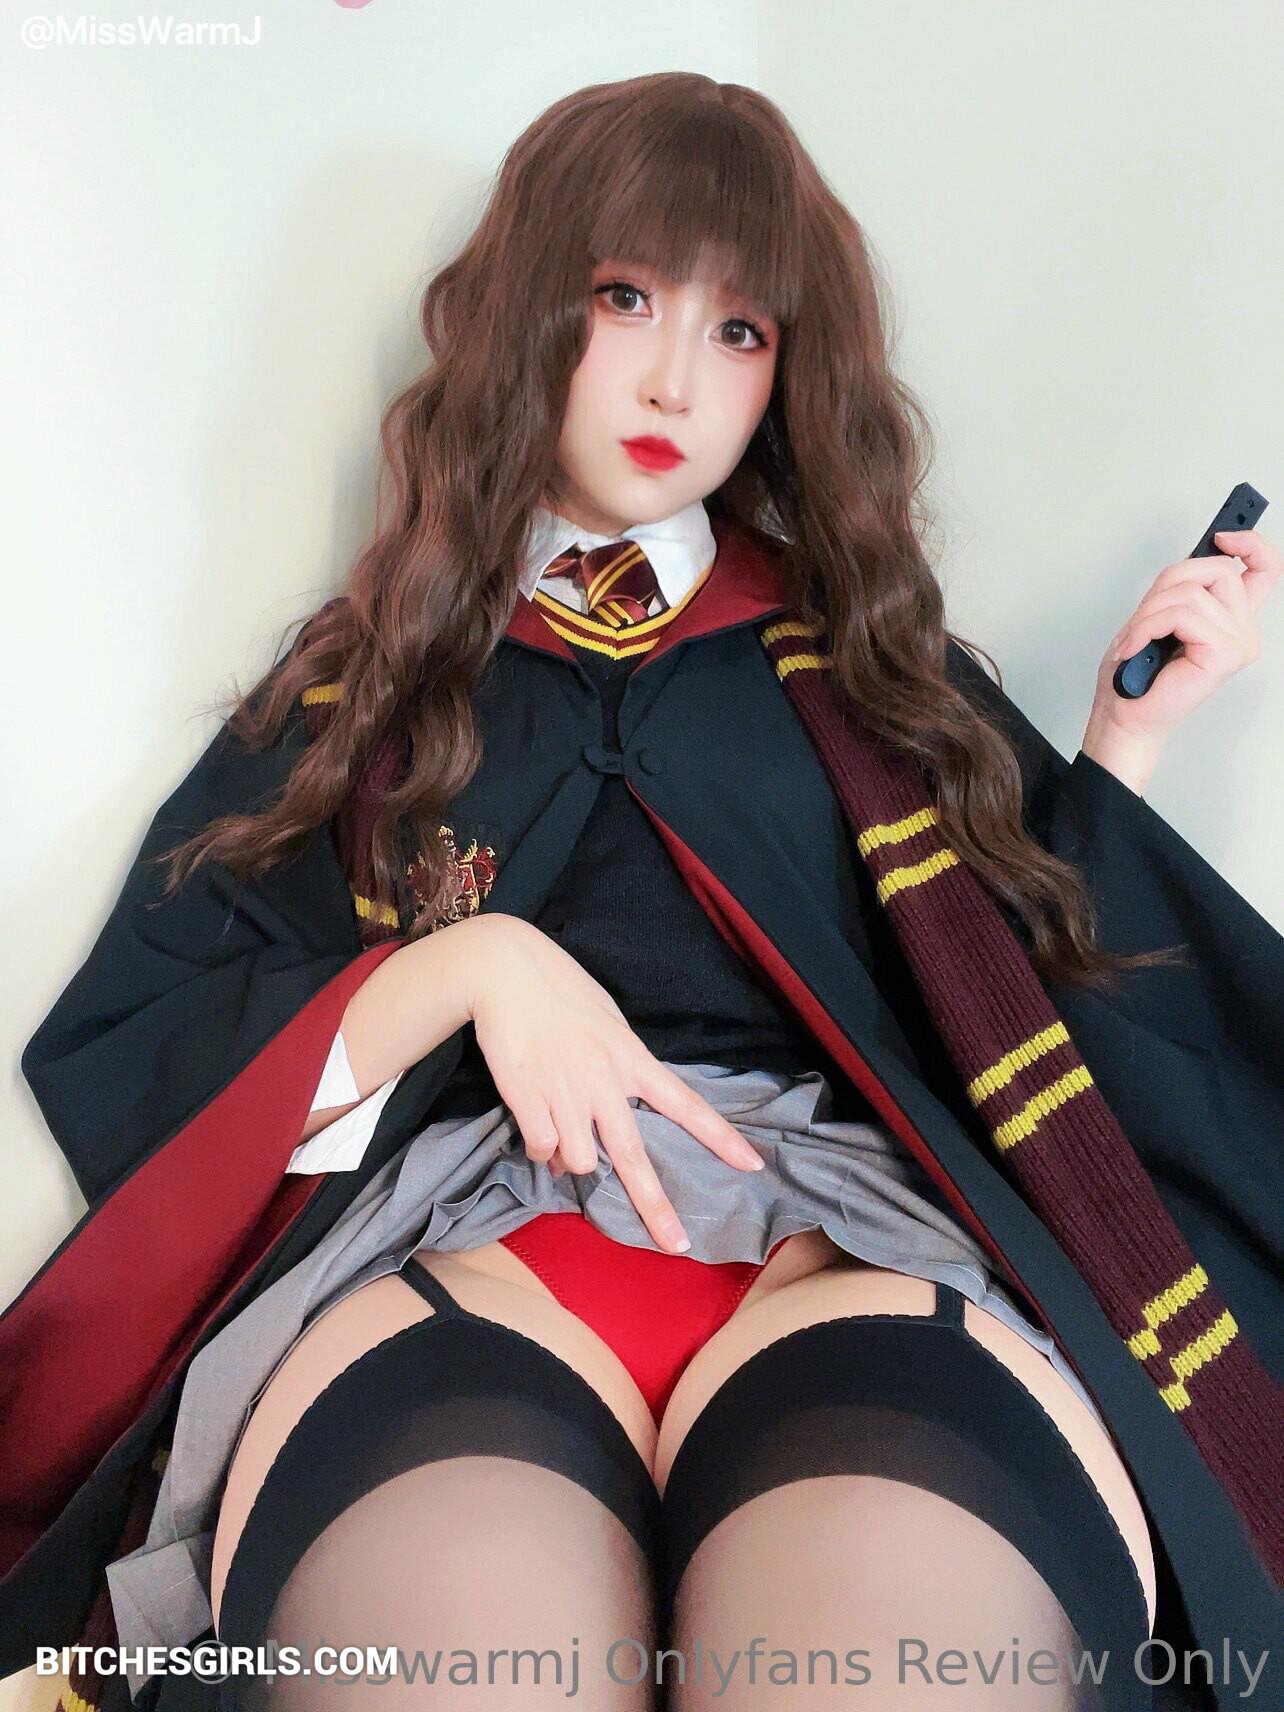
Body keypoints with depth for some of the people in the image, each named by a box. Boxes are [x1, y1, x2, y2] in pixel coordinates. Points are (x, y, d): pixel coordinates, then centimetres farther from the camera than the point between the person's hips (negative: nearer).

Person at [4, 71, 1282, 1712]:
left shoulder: (864, 659, 22)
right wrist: (469, 968, -4)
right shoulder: (363, 682, 19)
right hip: (456, 1250, 0)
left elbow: (1030, 1006, 17)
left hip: (850, 1236, 1)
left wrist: (1127, 732, 8)